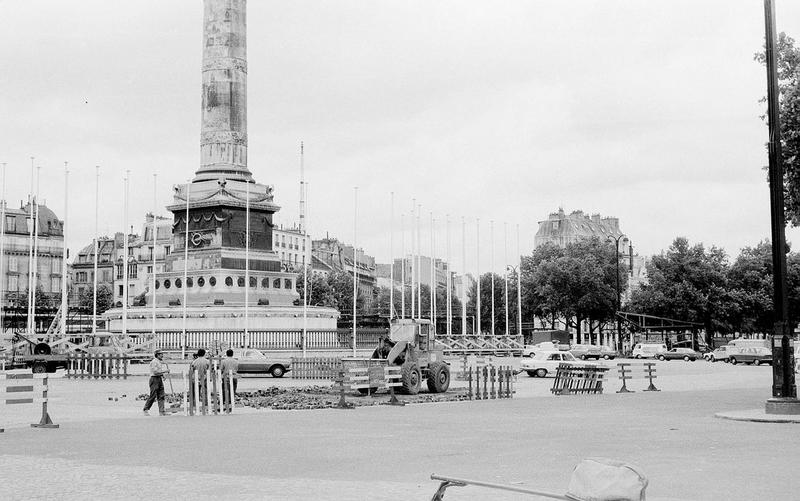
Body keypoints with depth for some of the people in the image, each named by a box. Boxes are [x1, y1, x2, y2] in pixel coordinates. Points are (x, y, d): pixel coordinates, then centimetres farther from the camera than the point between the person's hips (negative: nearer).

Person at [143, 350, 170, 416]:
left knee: (161, 396, 2)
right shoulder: (154, 362, -11)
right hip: (154, 379, -9)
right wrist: (165, 371, -17)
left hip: (160, 379, 9)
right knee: (153, 396, -7)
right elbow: (155, 372, -21)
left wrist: (163, 376, 11)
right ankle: (146, 410, 4)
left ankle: (161, 411, 1)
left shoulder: (160, 362, 18)